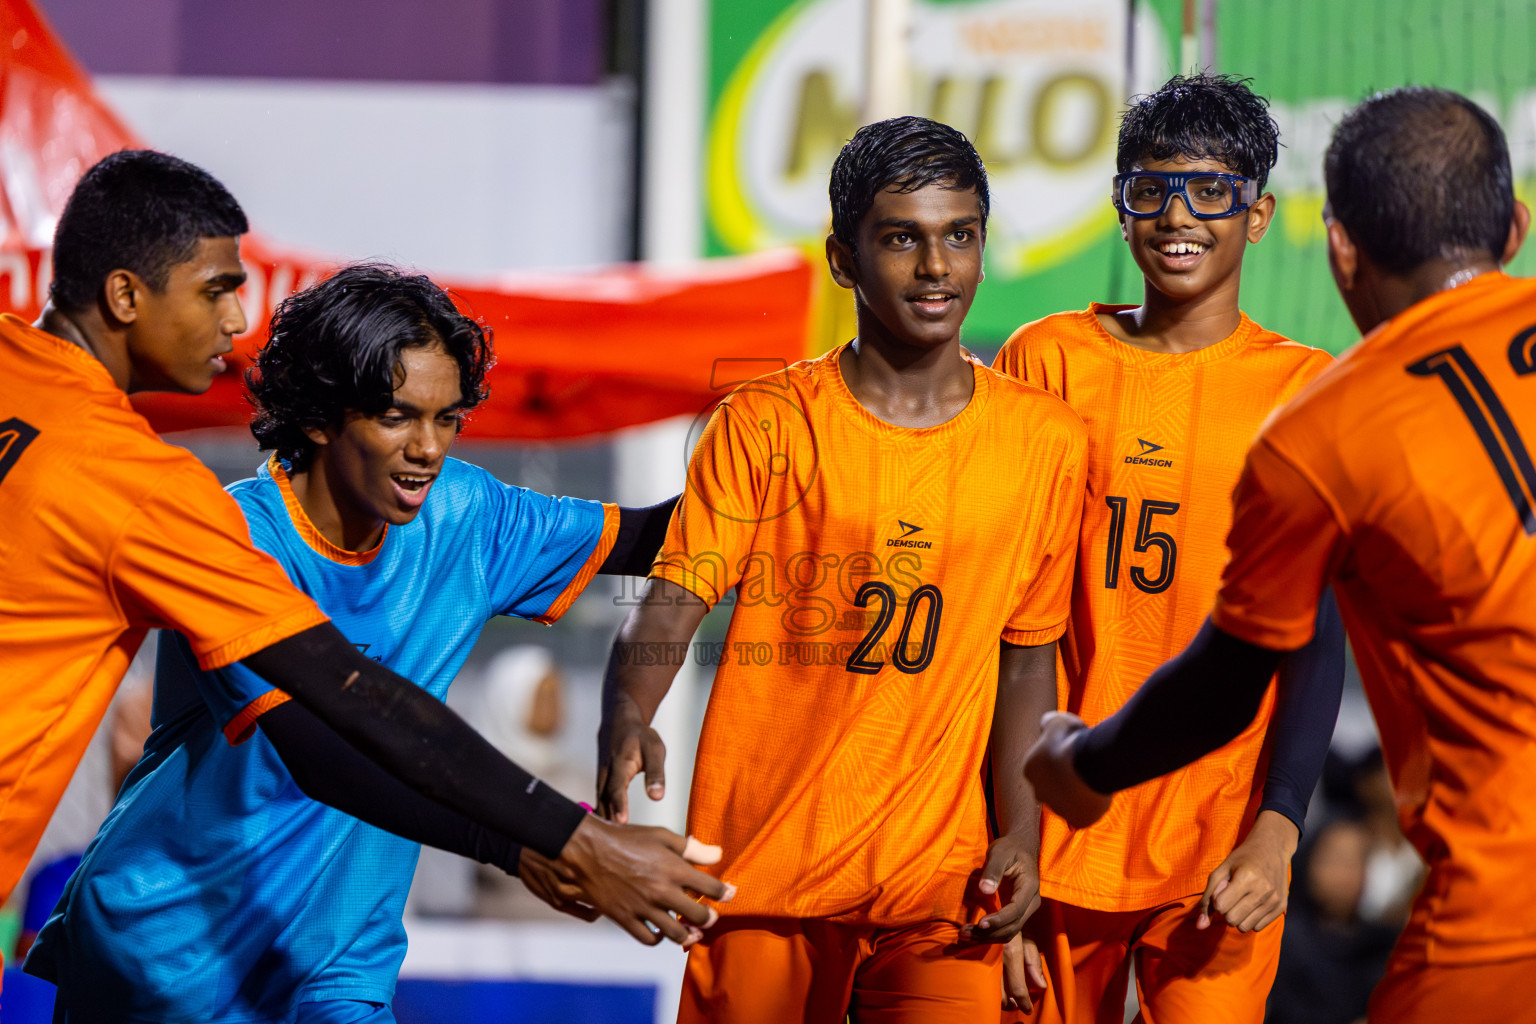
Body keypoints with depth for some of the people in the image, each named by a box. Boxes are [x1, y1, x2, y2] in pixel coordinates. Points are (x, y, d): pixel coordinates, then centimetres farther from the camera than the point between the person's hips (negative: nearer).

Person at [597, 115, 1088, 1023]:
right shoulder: (762, 427, 0)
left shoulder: (1045, 443, 6)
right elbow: (670, 604, -8)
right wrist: (627, 718, -28)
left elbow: (1025, 657, 12)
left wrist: (1019, 834, 1)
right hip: (758, 870, -1)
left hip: (937, 879, 1)